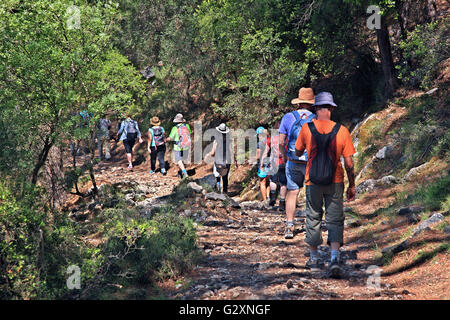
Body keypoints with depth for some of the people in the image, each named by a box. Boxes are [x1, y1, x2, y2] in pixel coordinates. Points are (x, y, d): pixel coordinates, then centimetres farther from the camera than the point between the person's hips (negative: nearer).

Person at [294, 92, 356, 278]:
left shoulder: (307, 128, -7)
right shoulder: (342, 131, -8)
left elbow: (298, 152, 9)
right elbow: (349, 163, -5)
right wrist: (352, 186, 5)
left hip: (313, 182, 1)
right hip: (335, 183, -1)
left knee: (313, 218, 16)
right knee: (335, 220, 5)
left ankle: (314, 258, 26)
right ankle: (334, 257, -14)